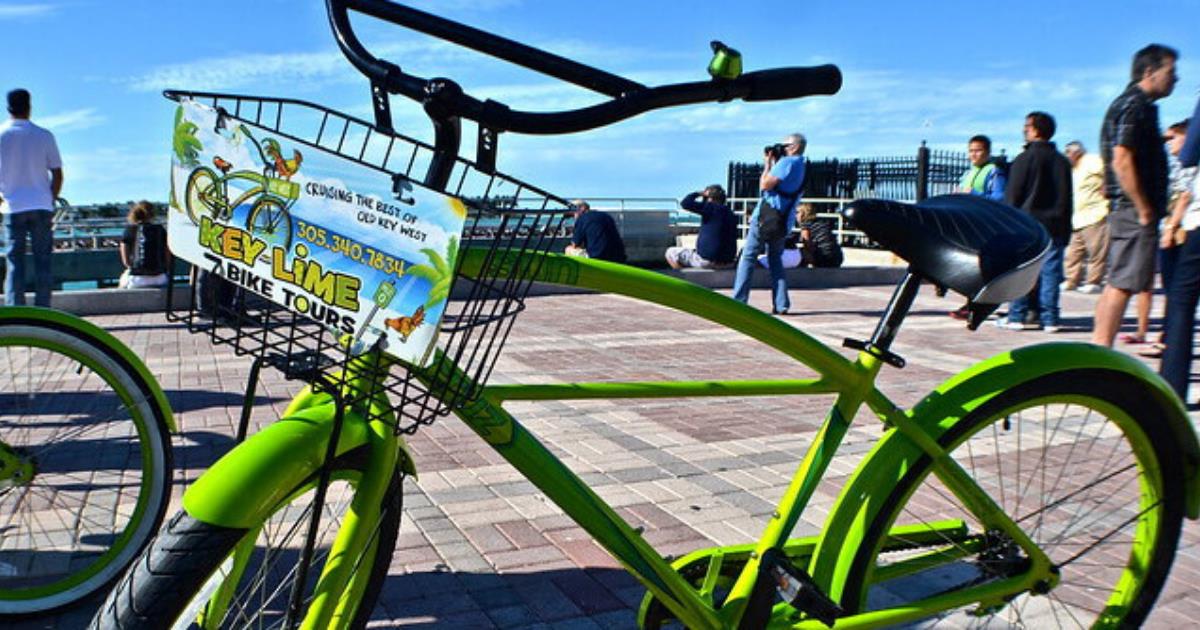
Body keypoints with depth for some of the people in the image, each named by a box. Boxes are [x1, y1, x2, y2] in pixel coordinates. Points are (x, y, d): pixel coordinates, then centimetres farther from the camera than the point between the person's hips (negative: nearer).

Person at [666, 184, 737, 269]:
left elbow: (685, 203, -16)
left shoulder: (710, 208, -11)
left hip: (707, 260, -8)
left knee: (671, 252, 4)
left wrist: (698, 194, 1)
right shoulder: (730, 214, 10)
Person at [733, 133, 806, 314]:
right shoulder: (801, 166, 17)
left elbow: (765, 185, -14)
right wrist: (772, 164, 13)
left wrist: (767, 164, -2)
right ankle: (781, 305, 8)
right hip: (784, 222, 8)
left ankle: (738, 301, -3)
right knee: (775, 260, 16)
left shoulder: (787, 162, -12)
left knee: (748, 257, 0)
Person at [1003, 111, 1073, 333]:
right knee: (1050, 272, 4)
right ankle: (1049, 319, 3)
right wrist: (1065, 229, 15)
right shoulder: (1062, 161, 10)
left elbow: (1012, 196, -6)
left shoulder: (1024, 159, -5)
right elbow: (1067, 198, 13)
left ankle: (1017, 316, 3)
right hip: (1054, 225, 4)